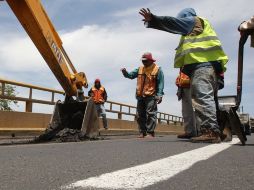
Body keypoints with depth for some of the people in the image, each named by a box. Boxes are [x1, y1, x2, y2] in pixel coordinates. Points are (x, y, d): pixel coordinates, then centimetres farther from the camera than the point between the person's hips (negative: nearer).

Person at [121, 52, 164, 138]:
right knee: (140, 115, 7)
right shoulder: (140, 69, 15)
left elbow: (160, 83, -6)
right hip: (140, 96, 6)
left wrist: (159, 95, -15)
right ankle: (142, 132, 14)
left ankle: (150, 132, -5)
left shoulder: (157, 69, -1)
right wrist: (125, 72, -6)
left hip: (151, 96, -6)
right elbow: (130, 75, 15)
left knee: (150, 114, -8)